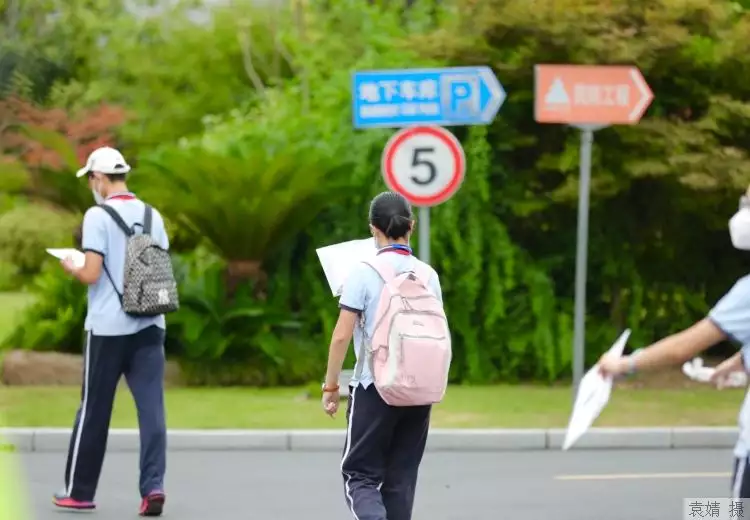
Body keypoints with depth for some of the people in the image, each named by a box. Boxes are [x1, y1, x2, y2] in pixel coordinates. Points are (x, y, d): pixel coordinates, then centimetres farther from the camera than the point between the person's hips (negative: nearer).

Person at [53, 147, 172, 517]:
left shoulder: (98, 216, -8)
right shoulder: (152, 216, 9)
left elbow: (91, 275, -13)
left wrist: (70, 267, 7)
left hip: (107, 327, -4)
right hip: (149, 325, 4)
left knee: (94, 411, 6)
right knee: (151, 409, 0)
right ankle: (153, 487, -11)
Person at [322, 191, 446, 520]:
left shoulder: (364, 273, -8)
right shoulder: (428, 275, 5)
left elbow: (342, 336, -10)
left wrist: (330, 385, 0)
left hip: (374, 387, -4)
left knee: (360, 474, 4)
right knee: (401, 478, 12)